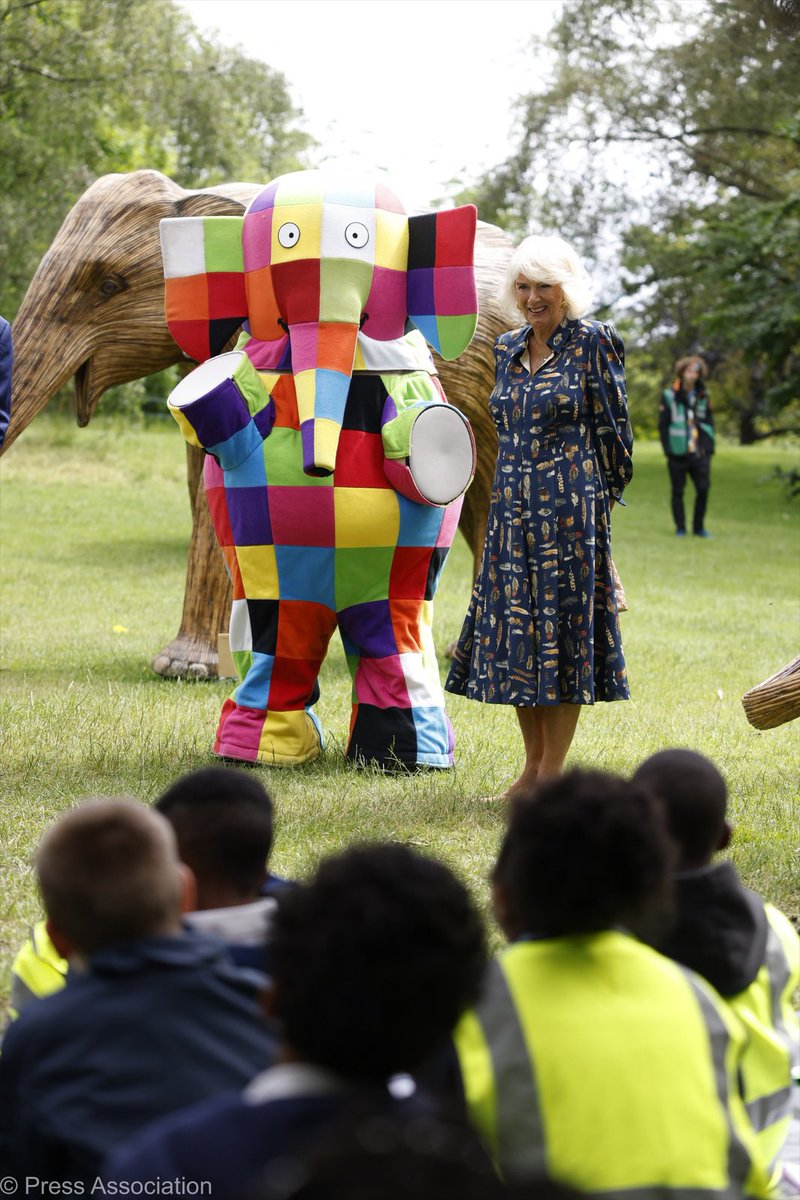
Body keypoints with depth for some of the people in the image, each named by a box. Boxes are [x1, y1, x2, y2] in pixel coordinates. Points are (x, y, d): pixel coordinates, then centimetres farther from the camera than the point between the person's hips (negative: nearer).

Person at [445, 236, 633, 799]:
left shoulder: (593, 342, -5)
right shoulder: (507, 348, 13)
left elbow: (612, 427, -2)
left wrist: (600, 496, 4)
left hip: (572, 505, -6)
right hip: (513, 507, 6)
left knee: (563, 624, -3)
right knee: (515, 625, 6)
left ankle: (553, 774, 2)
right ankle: (533, 765, 16)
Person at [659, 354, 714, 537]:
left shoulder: (702, 397, 11)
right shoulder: (669, 396, 0)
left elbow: (709, 423, 13)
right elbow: (663, 425, -2)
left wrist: (708, 447, 3)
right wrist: (668, 449, -8)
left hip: (699, 452, 3)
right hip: (678, 453, -3)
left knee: (703, 489, -2)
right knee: (678, 491, 4)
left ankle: (699, 527, 10)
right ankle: (680, 528, 12)